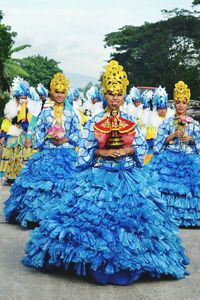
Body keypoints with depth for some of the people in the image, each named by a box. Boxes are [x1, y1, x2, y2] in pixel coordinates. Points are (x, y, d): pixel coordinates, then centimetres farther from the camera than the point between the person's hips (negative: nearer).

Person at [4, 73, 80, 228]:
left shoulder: (71, 113, 7)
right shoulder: (45, 112, 8)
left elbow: (77, 133, 4)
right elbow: (38, 131, 5)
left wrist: (66, 140, -10)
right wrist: (49, 140, -8)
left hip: (67, 154, 0)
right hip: (47, 154, 0)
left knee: (64, 182, -5)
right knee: (43, 180, -4)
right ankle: (38, 215, 3)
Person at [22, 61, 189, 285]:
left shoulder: (131, 123, 5)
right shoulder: (94, 122, 0)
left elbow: (141, 147, 8)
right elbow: (85, 149, 0)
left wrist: (127, 150, -10)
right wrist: (102, 152, -14)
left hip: (128, 177, 2)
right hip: (99, 176, -2)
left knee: (128, 214, 0)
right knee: (97, 215, -4)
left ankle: (125, 265, 14)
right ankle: (99, 267, 8)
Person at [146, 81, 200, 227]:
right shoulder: (167, 123, 6)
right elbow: (159, 141, 0)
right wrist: (173, 135, -12)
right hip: (170, 159, -1)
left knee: (187, 185, -8)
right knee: (169, 184, -11)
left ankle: (187, 215, 0)